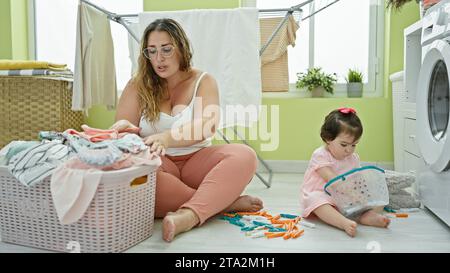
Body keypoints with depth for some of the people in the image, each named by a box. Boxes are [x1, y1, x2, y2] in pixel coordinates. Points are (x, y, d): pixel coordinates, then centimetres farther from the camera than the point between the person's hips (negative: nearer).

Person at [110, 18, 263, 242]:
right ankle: (221, 201, -29)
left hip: (196, 161, 0)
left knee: (244, 155, -26)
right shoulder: (137, 85, 4)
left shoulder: (203, 81, 1)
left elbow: (207, 126, -16)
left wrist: (167, 137, -37)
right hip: (157, 164, 0)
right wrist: (125, 129, -27)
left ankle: (188, 215, -44)